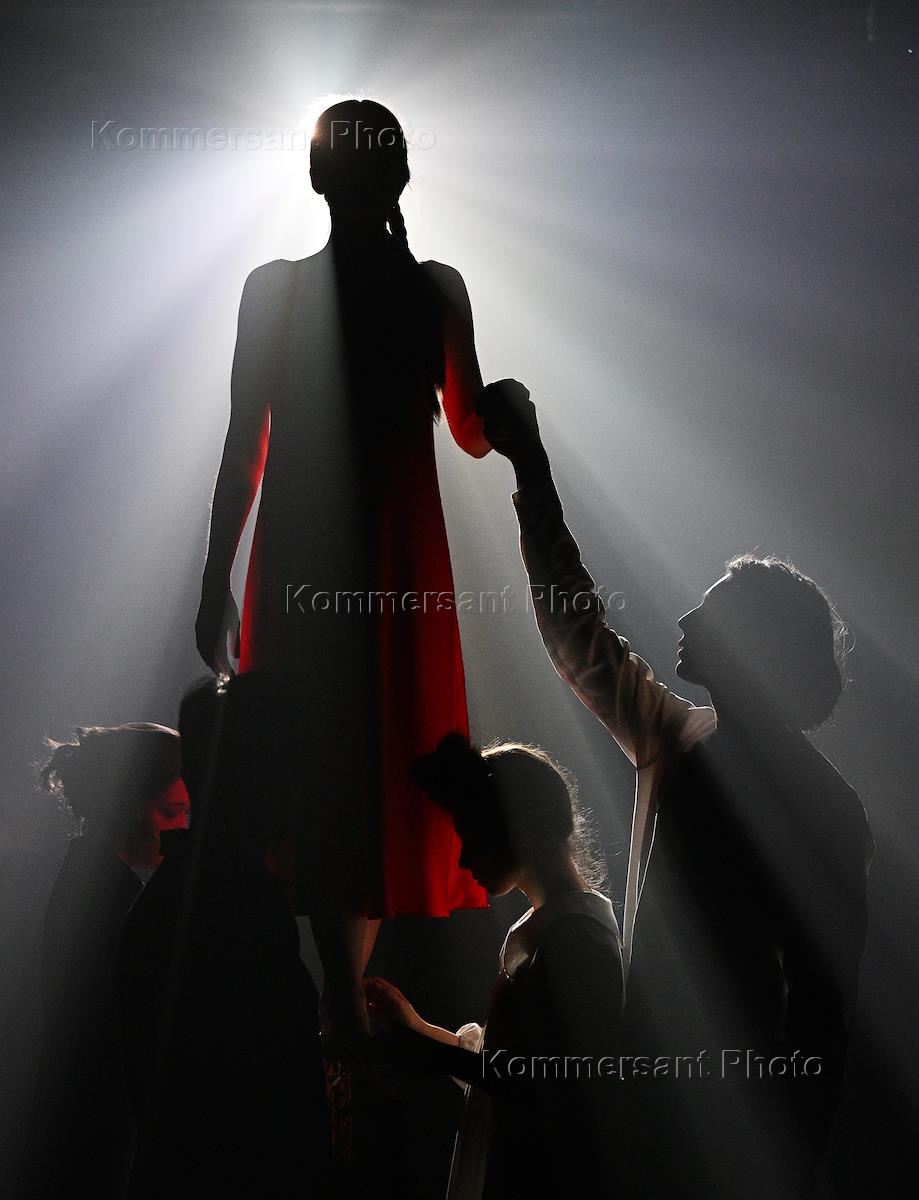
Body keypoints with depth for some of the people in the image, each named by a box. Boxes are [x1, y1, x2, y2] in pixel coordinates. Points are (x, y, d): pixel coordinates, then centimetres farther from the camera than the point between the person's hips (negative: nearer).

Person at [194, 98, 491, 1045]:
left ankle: (344, 1004, 11)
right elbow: (473, 433, 4)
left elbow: (242, 445, -8)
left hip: (301, 557, -2)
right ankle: (358, 984, 30)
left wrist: (215, 581, -1)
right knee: (390, 752, 16)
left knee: (315, 765, 7)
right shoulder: (437, 289, -4)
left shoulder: (273, 289, -8)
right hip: (401, 555, 2)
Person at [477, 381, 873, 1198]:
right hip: (661, 1091, 6)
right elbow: (579, 632, 9)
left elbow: (824, 1003, -15)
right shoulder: (677, 744, 4)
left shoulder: (818, 805, -15)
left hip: (743, 1112, -6)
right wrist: (529, 463, 9)